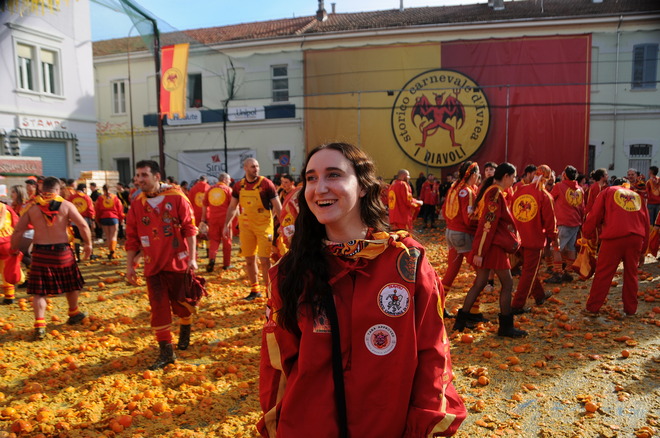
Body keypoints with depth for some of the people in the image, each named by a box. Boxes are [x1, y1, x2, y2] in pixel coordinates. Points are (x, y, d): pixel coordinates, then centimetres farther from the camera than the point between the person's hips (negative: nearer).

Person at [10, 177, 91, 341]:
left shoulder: (31, 207, 1)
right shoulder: (66, 205, -3)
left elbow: (18, 231, 0)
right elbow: (83, 225, -8)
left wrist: (14, 249, 13)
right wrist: (88, 244, 4)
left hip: (40, 252, 1)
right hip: (62, 251, 0)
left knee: (39, 291, 6)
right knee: (71, 284, 20)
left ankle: (39, 325, -2)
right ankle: (74, 313, 36)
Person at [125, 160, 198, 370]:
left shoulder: (176, 197, -8)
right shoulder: (137, 204, 4)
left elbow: (189, 228, -9)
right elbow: (132, 237, 8)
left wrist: (192, 257, -13)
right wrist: (130, 265, 6)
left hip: (177, 262, -3)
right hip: (153, 265, 3)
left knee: (180, 301, 10)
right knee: (158, 307, 3)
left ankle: (186, 328, 41)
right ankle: (166, 351, 12)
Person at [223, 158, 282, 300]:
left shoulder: (266, 183, -8)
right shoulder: (239, 186, 4)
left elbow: (277, 206, -7)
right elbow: (232, 207, 12)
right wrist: (227, 224, 4)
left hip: (264, 225, -4)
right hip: (246, 226, 4)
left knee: (264, 259, -7)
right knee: (249, 259, 10)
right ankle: (254, 290, 24)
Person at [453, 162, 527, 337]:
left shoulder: (492, 191, 16)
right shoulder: (495, 194, -15)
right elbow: (488, 223, -20)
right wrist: (480, 251, -22)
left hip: (492, 244, 10)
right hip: (494, 245, -10)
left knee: (480, 282, 11)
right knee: (507, 284, 1)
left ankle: (461, 320, 15)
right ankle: (506, 326, 10)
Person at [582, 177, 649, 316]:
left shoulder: (608, 191, 14)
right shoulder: (638, 196, 23)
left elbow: (595, 215, 3)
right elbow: (646, 223, 22)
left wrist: (587, 234, 12)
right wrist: (643, 250, 25)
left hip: (614, 237, -4)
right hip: (636, 239, 4)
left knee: (603, 274, 1)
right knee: (631, 274, 16)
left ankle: (592, 308, 6)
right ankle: (631, 309, 23)